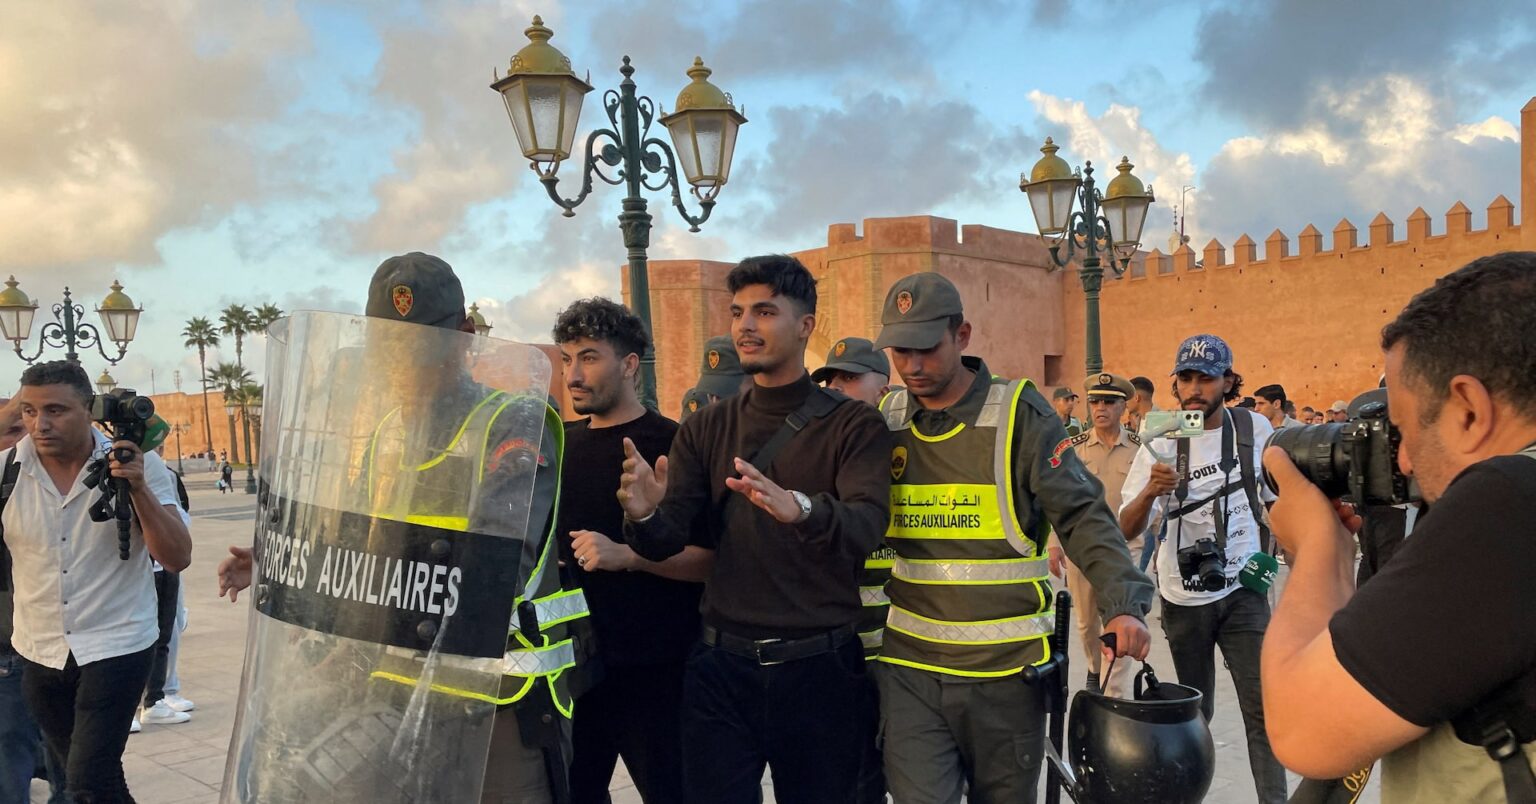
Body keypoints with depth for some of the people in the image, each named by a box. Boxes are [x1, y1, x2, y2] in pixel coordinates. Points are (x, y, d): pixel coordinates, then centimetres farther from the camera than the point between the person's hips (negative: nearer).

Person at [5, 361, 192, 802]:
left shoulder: (138, 464, -13)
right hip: (38, 653, 4)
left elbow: (177, 559, -18)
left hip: (115, 647, -4)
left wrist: (137, 488, -28)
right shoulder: (9, 469, -8)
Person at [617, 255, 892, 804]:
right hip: (721, 665, 2)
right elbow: (665, 542, -1)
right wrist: (644, 515, -24)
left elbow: (865, 526, -20)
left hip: (818, 669, -2)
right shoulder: (706, 429, 8)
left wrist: (798, 508, -40)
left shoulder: (853, 425, -2)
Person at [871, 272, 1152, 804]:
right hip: (910, 667, 2)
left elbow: (1083, 517, -12)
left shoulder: (1019, 415, -8)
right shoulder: (886, 420, 4)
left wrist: (1123, 603, -24)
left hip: (1005, 668, -2)